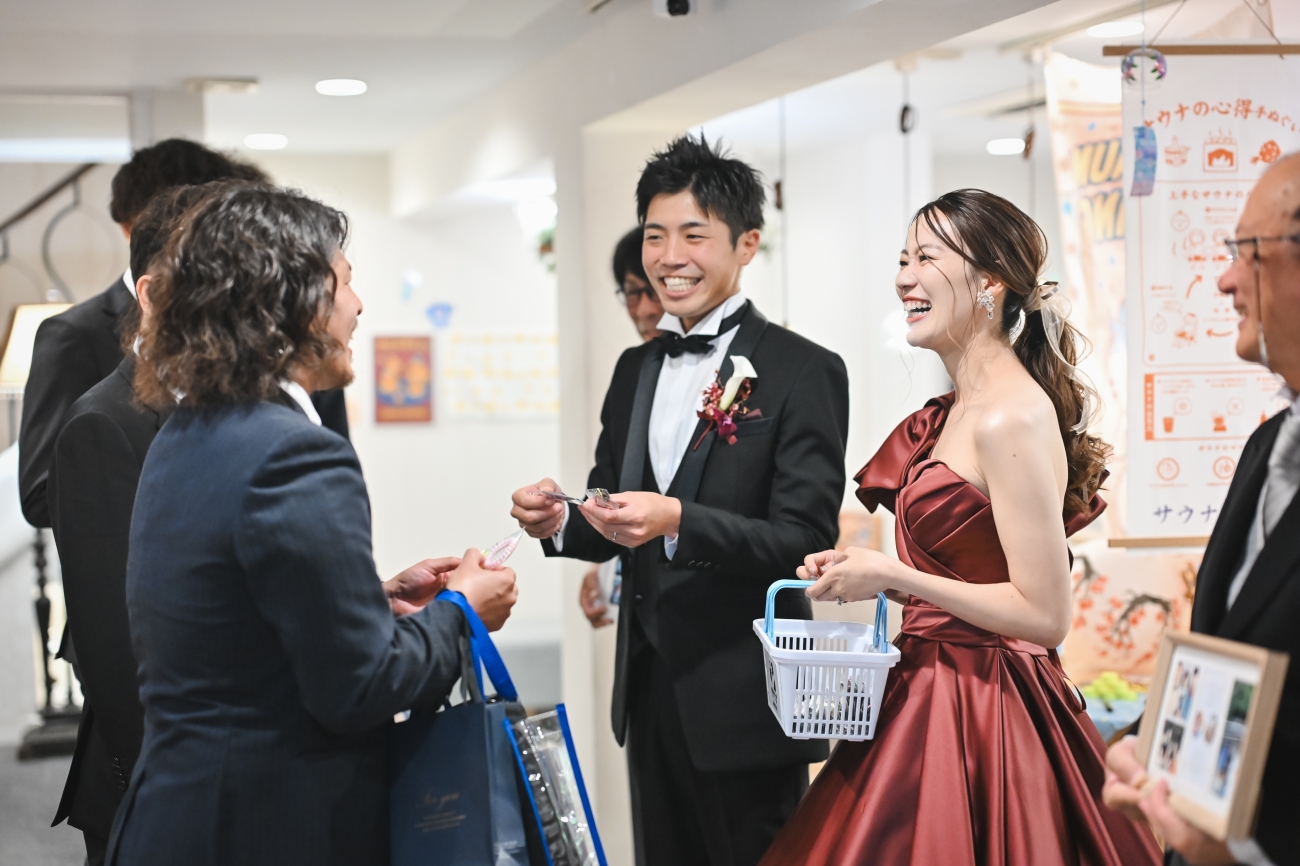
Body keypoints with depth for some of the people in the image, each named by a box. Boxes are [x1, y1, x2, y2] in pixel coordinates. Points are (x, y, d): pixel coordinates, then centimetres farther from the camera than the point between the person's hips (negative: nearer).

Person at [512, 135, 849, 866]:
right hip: (651, 686, 7)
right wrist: (559, 523, -6)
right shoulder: (635, 369, 12)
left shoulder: (805, 372, -9)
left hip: (743, 695, -6)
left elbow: (806, 542, -17)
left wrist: (677, 521, -30)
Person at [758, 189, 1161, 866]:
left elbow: (1043, 616, -21)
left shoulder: (1013, 416, -18)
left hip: (978, 715, -9)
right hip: (934, 695, 9)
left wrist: (893, 576, -18)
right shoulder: (955, 410, 10)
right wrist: (861, 569, 6)